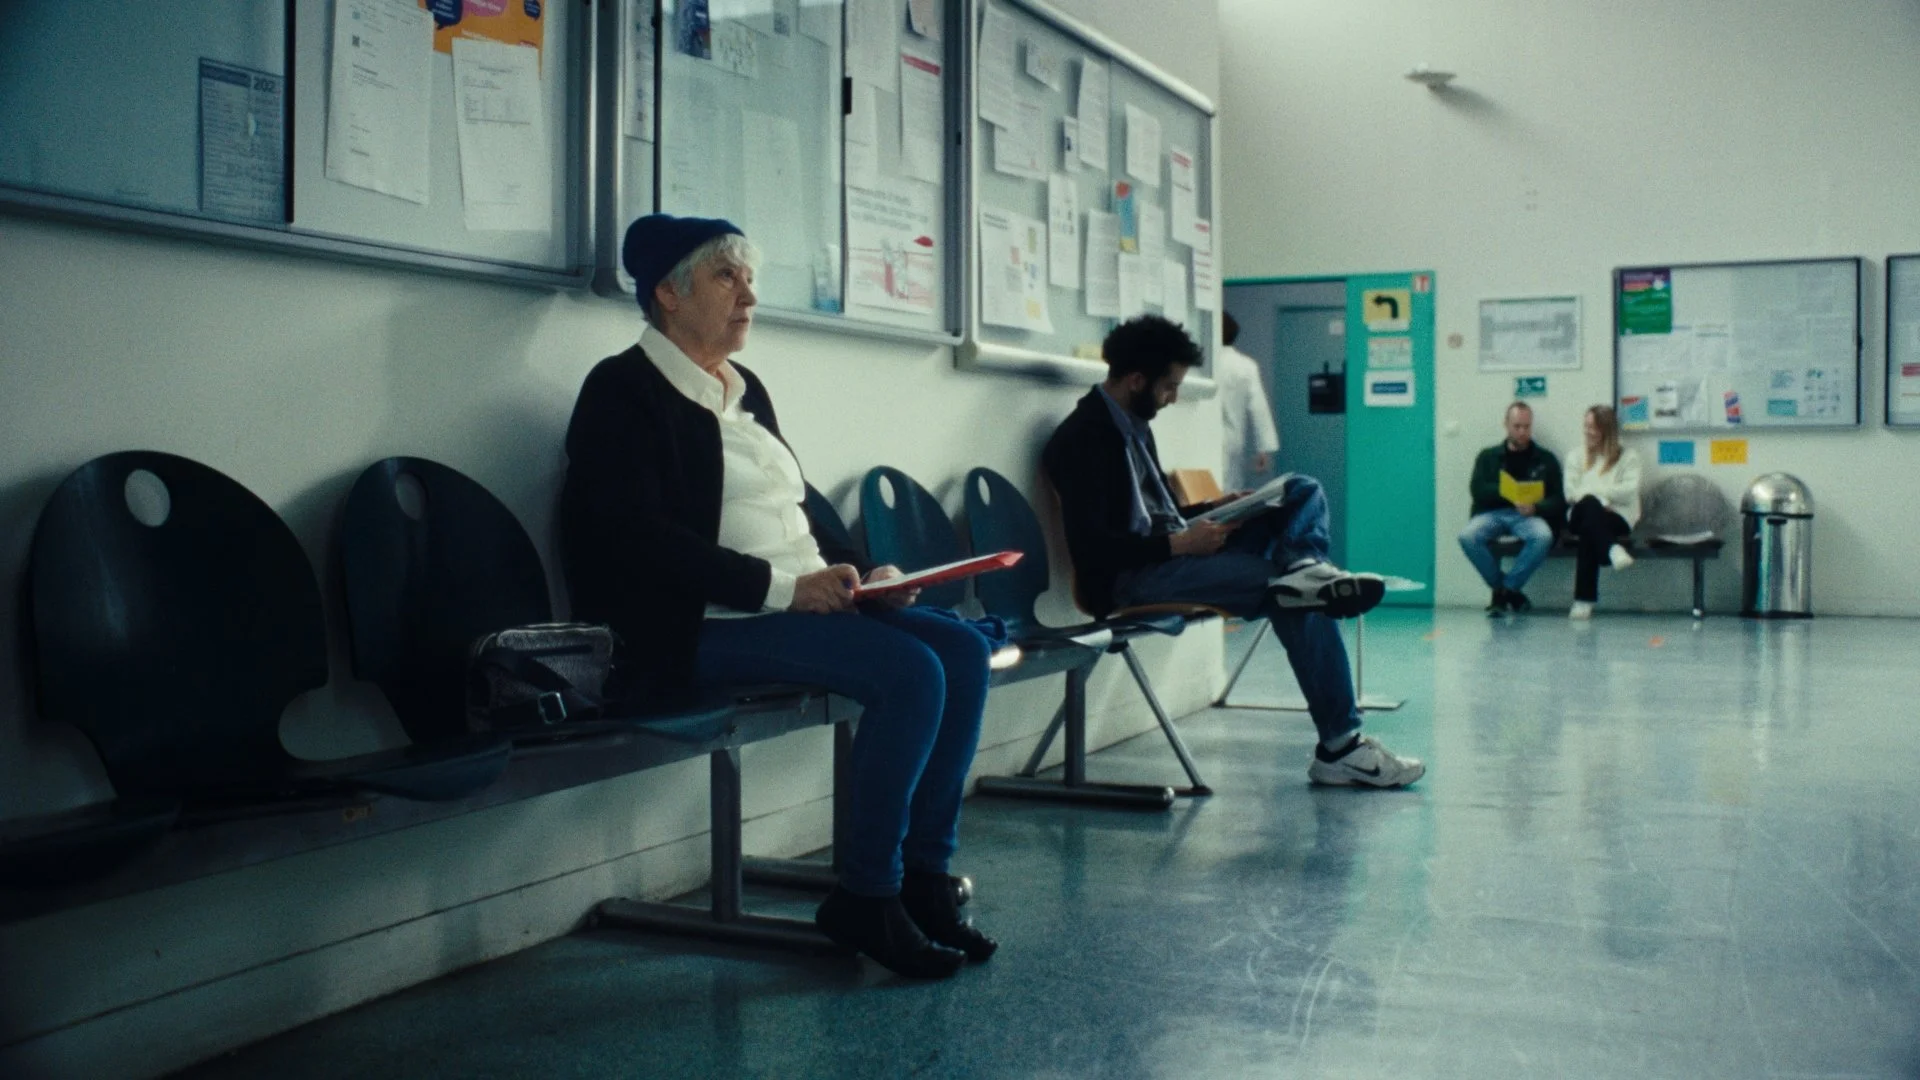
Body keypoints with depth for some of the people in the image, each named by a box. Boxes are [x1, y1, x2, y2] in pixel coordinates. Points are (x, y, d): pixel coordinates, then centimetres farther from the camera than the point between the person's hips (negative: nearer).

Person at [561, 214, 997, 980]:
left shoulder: (747, 388, 21)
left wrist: (853, 572, 2)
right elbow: (638, 538, -17)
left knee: (964, 650, -10)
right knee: (911, 673, -25)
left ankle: (925, 874, -5)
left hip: (803, 601, 9)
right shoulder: (623, 390, -5)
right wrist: (781, 587, -22)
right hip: (706, 625, -8)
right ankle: (865, 897, -12)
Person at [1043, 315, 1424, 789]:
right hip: (1130, 577, -10)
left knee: (1304, 493, 3)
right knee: (1299, 601, -21)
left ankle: (1303, 568, -27)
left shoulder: (1133, 425, 16)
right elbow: (1093, 548, -22)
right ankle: (1339, 745, -18)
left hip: (1171, 553, 10)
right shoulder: (1084, 438, -14)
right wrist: (1179, 543, -22)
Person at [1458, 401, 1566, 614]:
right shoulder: (1488, 456, 19)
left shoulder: (1546, 459, 17)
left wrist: (1535, 507, -15)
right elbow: (1477, 489, 3)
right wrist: (1505, 492, -15)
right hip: (1492, 513, 1)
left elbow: (1558, 500, 7)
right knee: (1467, 536, -32)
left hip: (1528, 515, -1)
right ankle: (1509, 592, -14)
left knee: (1543, 536, -36)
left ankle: (1506, 590, -18)